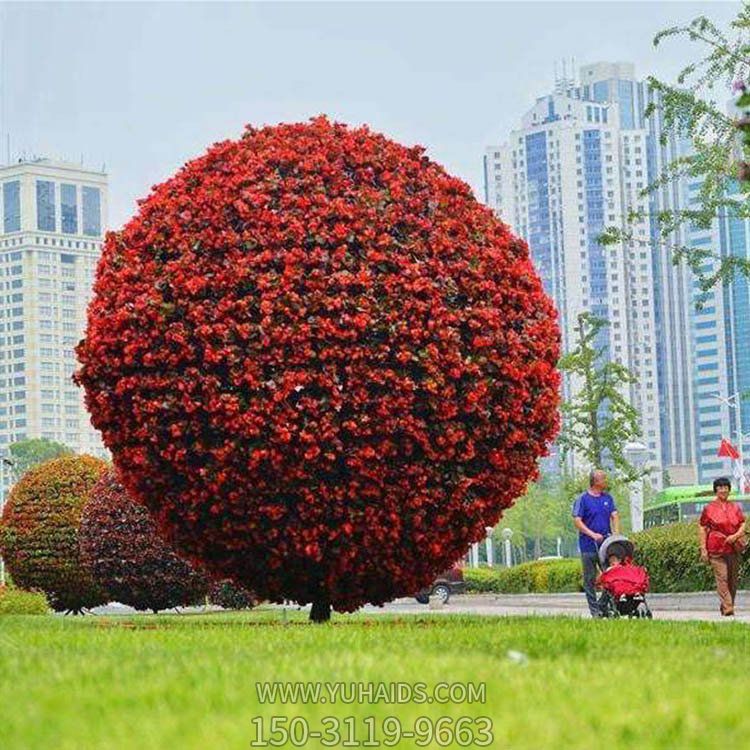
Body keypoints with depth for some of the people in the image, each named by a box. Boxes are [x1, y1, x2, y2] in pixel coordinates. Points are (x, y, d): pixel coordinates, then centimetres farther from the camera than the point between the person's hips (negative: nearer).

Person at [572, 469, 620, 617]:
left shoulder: (608, 498, 11)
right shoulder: (583, 499, -4)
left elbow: (615, 516, 9)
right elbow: (577, 521, -9)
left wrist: (616, 535, -7)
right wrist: (593, 534, -17)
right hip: (589, 545, -4)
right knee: (590, 579, 1)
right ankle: (594, 610, 6)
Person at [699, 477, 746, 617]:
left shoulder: (735, 507, 11)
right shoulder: (709, 508, 4)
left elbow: (743, 525, 10)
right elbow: (702, 528, 3)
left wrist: (736, 535, -12)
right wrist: (703, 549, -4)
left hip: (734, 548, 3)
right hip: (717, 548, -3)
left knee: (733, 579, 5)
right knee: (722, 578, -11)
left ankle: (725, 605, 18)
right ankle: (728, 608, -15)